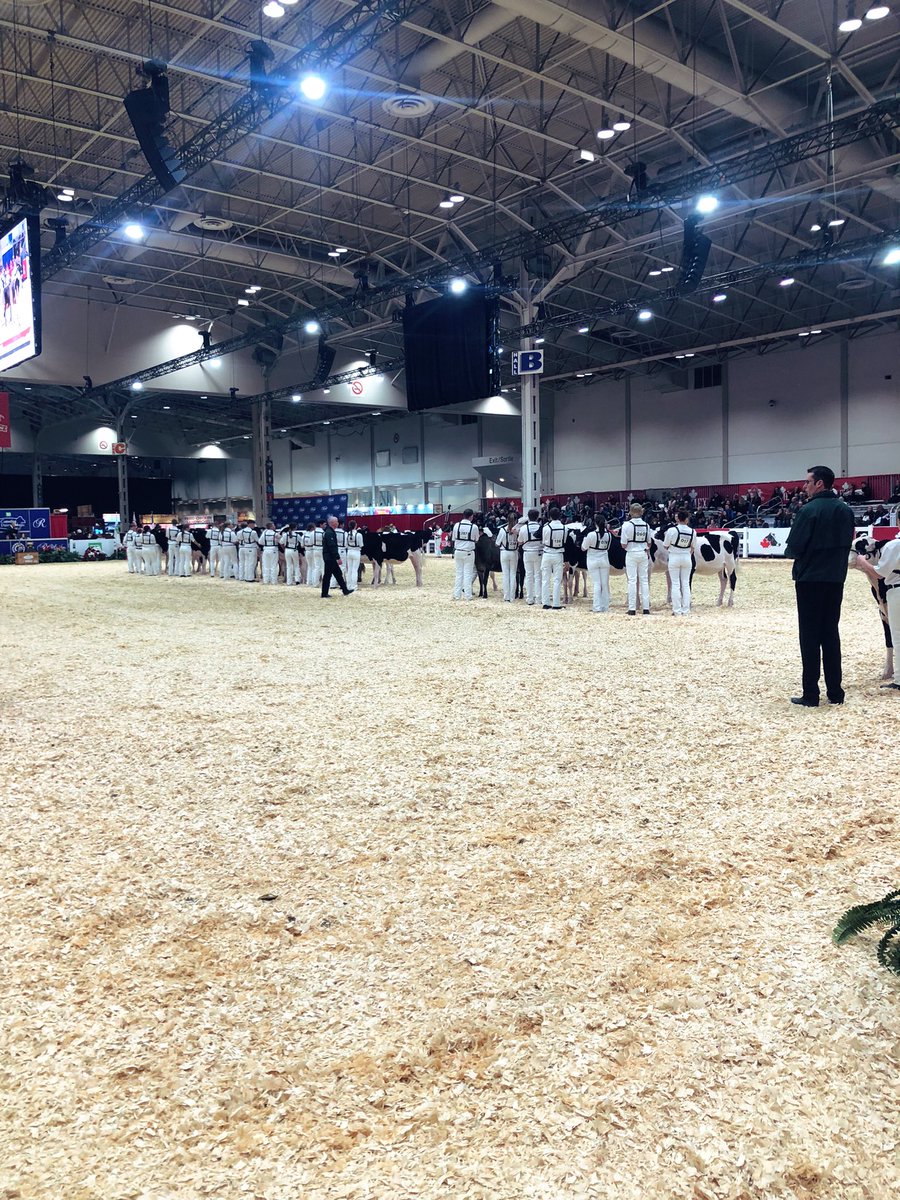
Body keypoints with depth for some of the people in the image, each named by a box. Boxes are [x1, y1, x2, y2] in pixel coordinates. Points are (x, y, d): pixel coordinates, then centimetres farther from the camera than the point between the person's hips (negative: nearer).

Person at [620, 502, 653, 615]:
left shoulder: (627, 525, -10)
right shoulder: (646, 525, 2)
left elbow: (623, 545, -10)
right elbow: (649, 543, 12)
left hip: (631, 554, -3)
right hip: (643, 554, 3)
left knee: (632, 580, -1)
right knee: (644, 580, 8)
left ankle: (632, 609, -1)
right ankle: (646, 608, 9)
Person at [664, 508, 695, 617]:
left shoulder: (672, 530, -15)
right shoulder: (692, 532, -5)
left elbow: (666, 545, -5)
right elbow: (692, 547, 8)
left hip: (674, 558, -3)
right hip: (687, 558, 3)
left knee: (675, 584, 2)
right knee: (686, 584, 8)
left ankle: (677, 611, 1)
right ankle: (686, 611, 9)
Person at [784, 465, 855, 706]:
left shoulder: (809, 510, -15)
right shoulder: (846, 510, 6)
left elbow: (793, 549, -16)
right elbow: (847, 543, 11)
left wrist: (791, 552, 5)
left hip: (810, 579, -6)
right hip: (836, 579, 6)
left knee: (810, 637, 0)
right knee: (831, 634, 13)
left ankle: (811, 695, 2)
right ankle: (835, 692, 15)